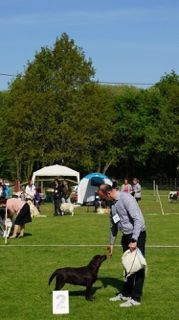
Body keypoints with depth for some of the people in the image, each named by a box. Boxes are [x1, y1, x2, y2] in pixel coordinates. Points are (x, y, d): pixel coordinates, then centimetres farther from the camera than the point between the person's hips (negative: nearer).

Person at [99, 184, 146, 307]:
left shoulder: (126, 198, -21)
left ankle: (135, 298, 2)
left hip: (137, 235, -9)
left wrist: (134, 240, -28)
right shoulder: (113, 203, 7)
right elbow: (113, 224, 19)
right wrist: (111, 243, 23)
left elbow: (138, 219, -26)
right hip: (126, 236, 9)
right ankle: (126, 294, 30)